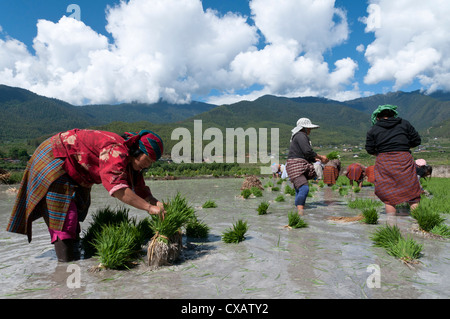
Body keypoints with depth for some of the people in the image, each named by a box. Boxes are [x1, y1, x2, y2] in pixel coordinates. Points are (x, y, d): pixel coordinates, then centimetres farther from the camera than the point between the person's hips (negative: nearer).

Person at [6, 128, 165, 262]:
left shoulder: (130, 161, -4)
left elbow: (140, 190, 0)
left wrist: (156, 203, -18)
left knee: (80, 207, 16)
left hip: (73, 171, 10)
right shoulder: (115, 149, -34)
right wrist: (149, 207, -45)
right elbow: (115, 186, -47)